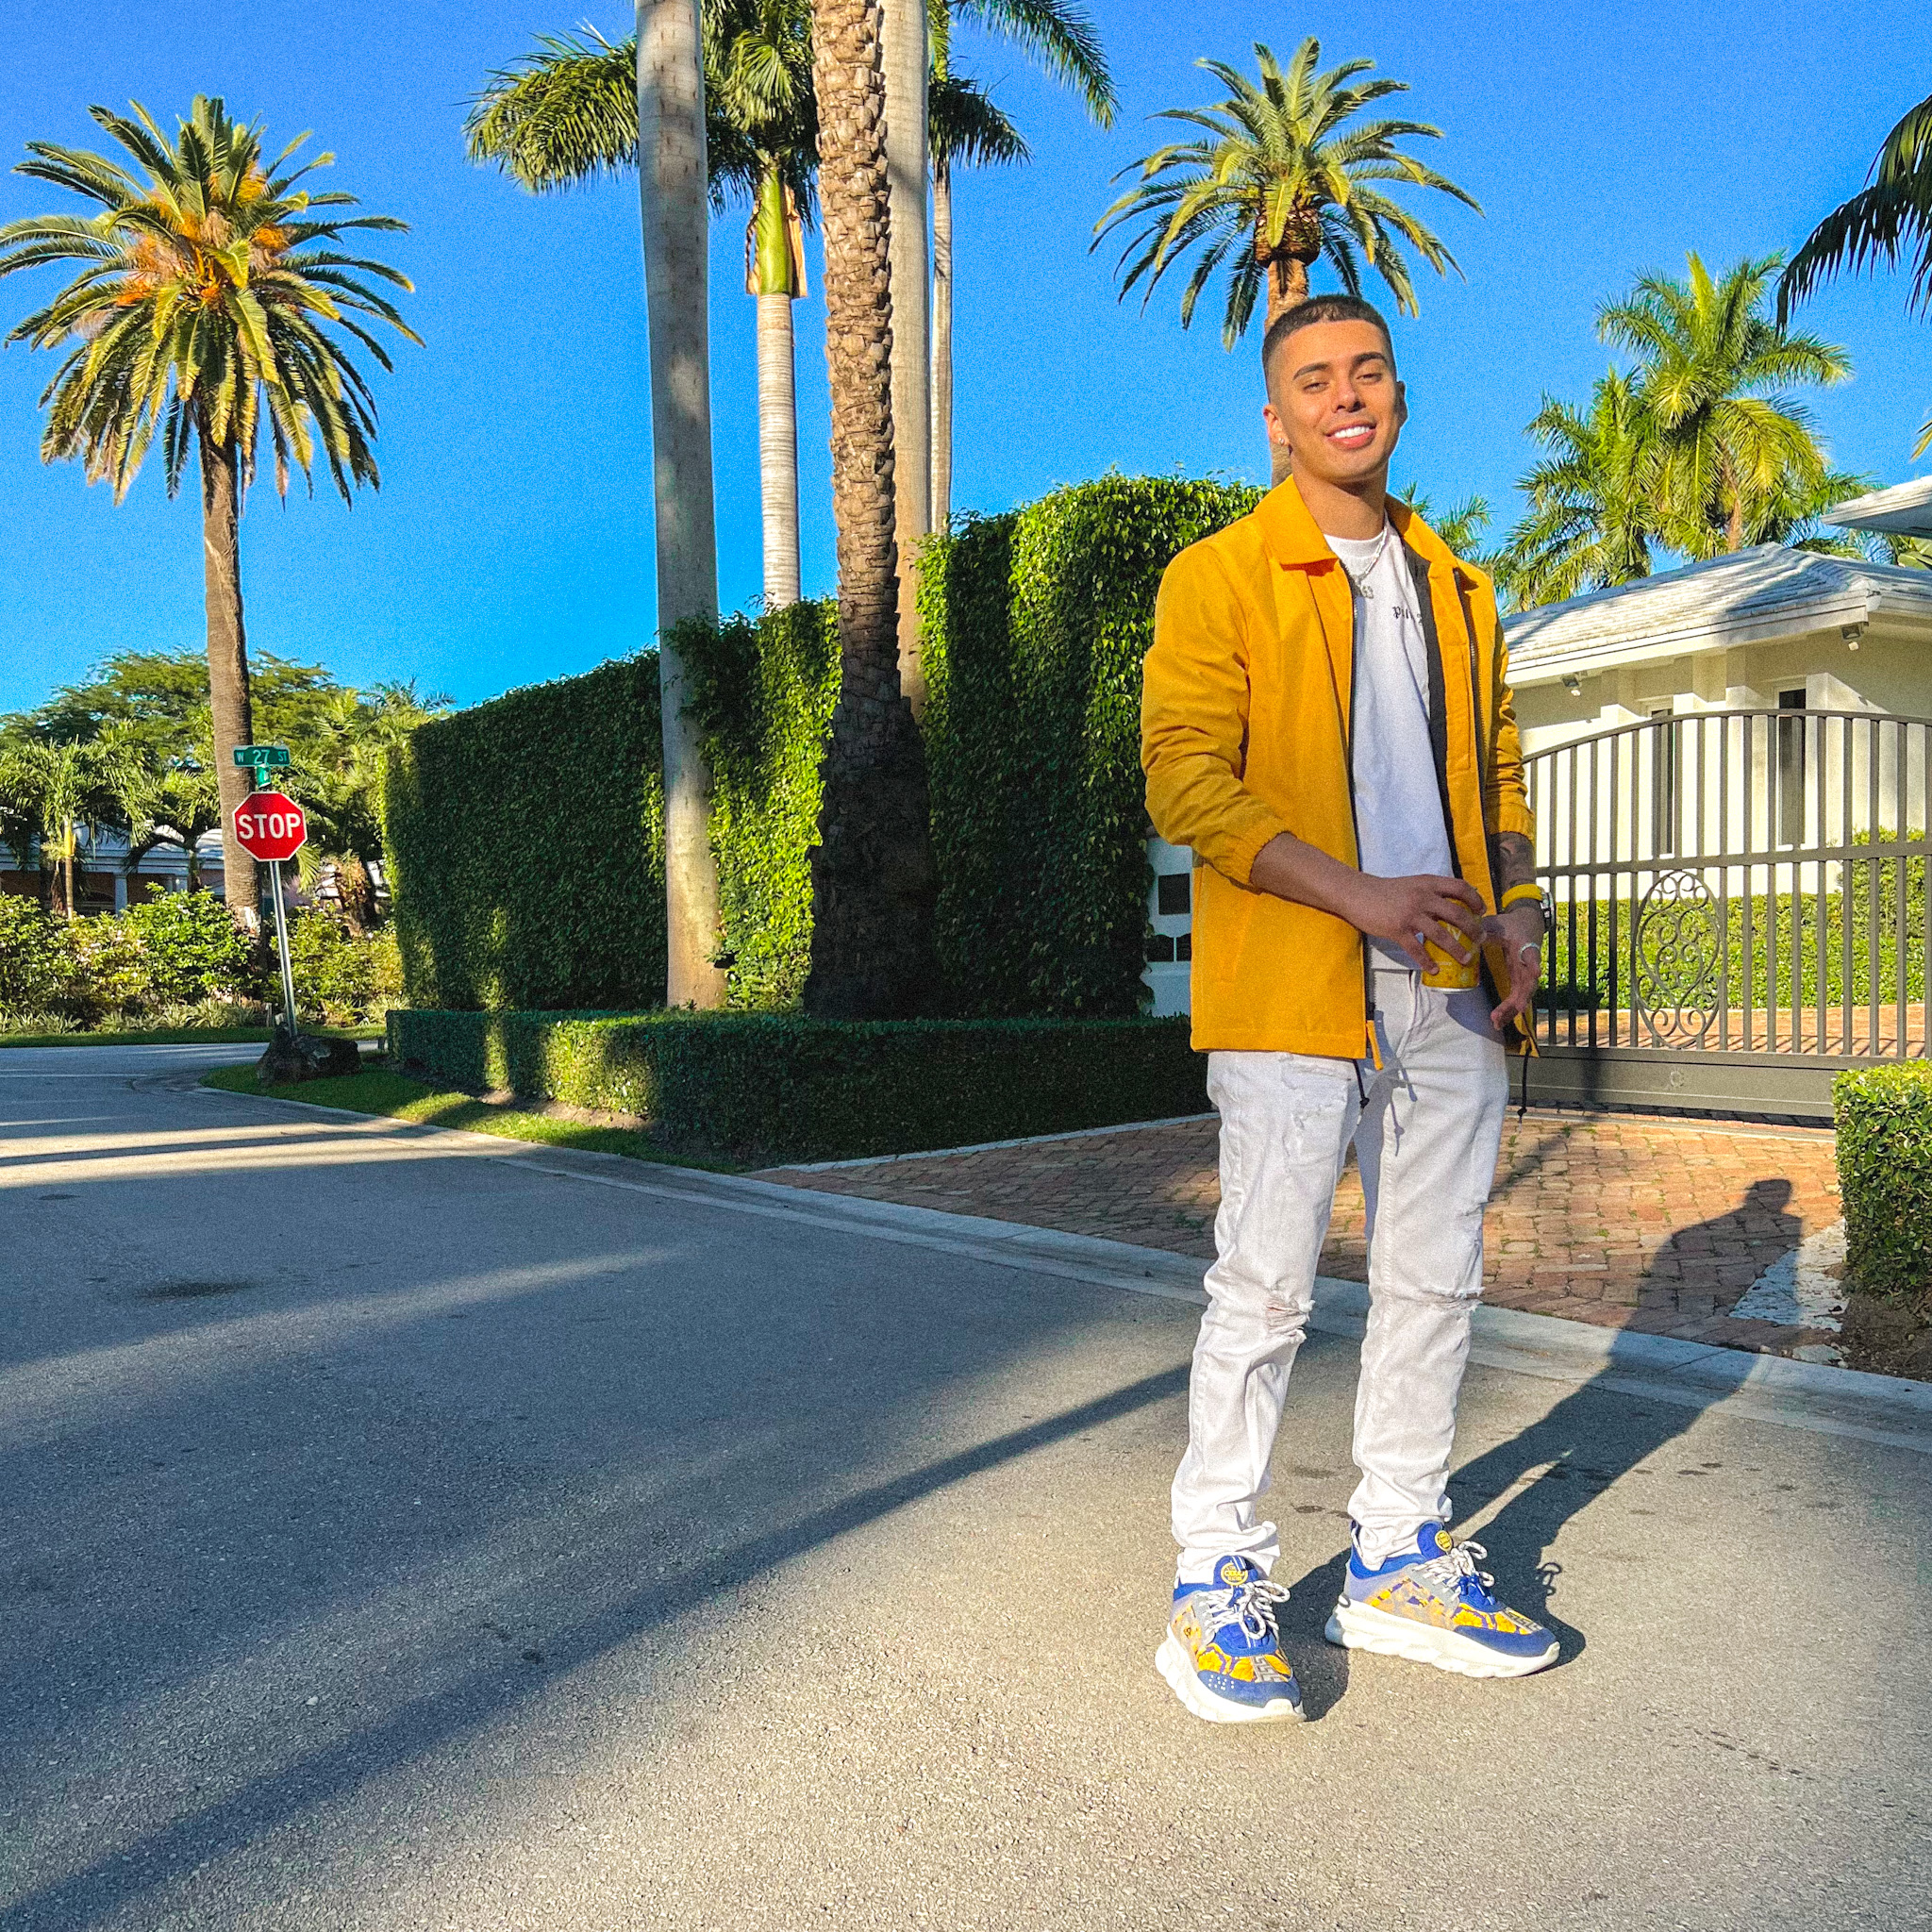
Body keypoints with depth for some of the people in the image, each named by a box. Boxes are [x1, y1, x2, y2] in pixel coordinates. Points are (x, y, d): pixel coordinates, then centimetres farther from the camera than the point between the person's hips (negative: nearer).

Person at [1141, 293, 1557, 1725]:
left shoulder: (1456, 589, 19)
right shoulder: (1220, 577, 0)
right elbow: (1185, 778, -10)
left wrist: (1517, 910, 5)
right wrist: (1354, 892, -20)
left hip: (1451, 992, 6)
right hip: (1292, 989, -6)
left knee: (1436, 1280, 10)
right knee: (1267, 1287, -4)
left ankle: (1400, 1562, 26)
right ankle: (1218, 1581, 11)